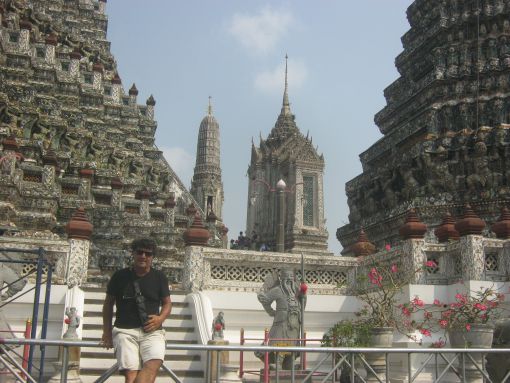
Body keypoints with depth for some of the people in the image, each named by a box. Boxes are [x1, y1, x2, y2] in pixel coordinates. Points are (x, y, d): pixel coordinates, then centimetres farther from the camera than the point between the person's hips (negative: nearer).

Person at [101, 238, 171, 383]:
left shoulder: (159, 277, 10)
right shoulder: (120, 276, 7)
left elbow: (167, 302, 18)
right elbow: (108, 303, 16)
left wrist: (160, 318, -3)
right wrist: (107, 332, 11)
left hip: (152, 331, 1)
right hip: (125, 330, -1)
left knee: (153, 364, -28)